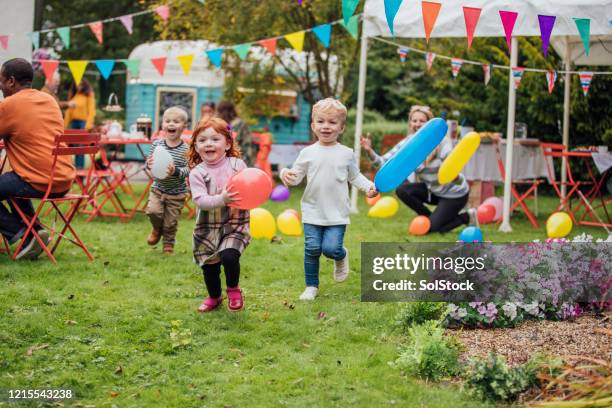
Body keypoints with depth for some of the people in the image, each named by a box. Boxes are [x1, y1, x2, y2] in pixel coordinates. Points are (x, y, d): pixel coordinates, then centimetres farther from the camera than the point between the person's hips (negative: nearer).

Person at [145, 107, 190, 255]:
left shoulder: (185, 149, -14)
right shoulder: (157, 144, -3)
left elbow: (187, 171, -18)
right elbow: (149, 163, 5)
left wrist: (175, 171, -36)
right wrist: (149, 164, -18)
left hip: (177, 193, -2)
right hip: (158, 188, 2)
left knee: (170, 222, 5)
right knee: (153, 211, -17)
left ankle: (168, 244, 32)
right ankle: (157, 229, 16)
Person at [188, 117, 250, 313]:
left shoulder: (237, 165, -4)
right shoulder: (197, 173, -8)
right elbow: (200, 200, -19)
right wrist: (221, 199, -35)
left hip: (235, 223, -1)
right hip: (208, 227, 1)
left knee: (229, 256, -24)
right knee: (209, 266, 12)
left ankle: (233, 289, 6)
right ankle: (214, 297, 41)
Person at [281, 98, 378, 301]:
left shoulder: (347, 154, 1)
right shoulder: (307, 153, 0)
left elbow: (355, 177, 11)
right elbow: (297, 177, 4)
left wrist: (369, 186, -5)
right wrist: (286, 174, -17)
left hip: (337, 214, -1)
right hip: (313, 212, 1)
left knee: (331, 248, -13)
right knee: (312, 249, -3)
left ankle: (341, 256, 24)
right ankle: (311, 286, 14)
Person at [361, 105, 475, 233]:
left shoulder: (442, 144, -27)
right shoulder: (408, 143, -14)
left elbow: (456, 176, -28)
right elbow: (384, 162, -19)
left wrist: (454, 176, -53)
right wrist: (369, 151, -38)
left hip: (454, 194, -5)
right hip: (433, 190, 5)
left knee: (432, 228, -10)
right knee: (402, 190, -14)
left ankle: (468, 217, 16)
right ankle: (430, 218, 7)